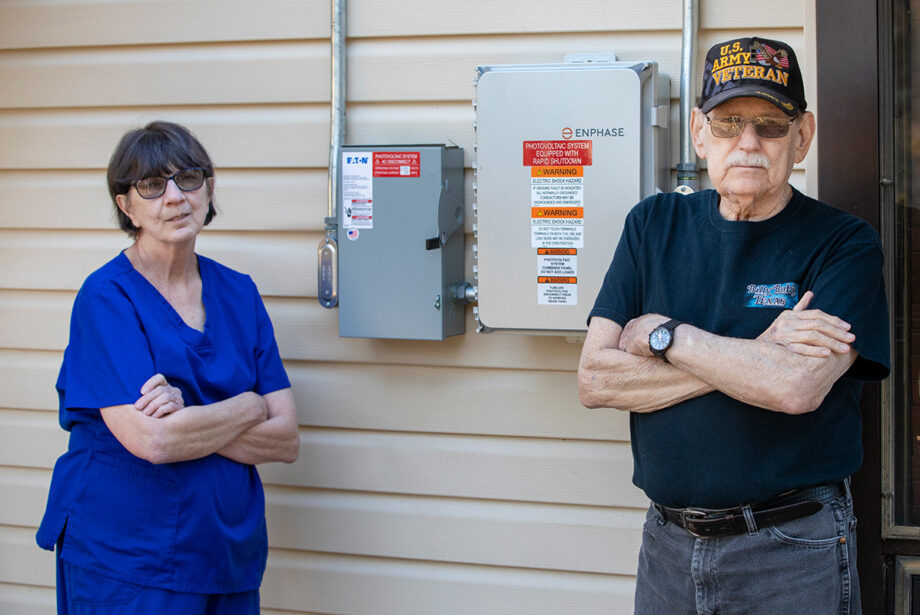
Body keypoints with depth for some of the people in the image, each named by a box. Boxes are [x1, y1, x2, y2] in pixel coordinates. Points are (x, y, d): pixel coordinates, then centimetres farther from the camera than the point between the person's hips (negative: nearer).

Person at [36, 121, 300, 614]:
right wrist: (249, 407, -9)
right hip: (124, 561, -5)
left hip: (232, 555, 5)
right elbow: (150, 440, -22)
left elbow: (286, 440, -2)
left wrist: (188, 420, -16)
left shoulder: (239, 293, 5)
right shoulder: (106, 297, -10)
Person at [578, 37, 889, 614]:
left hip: (793, 554, -3)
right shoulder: (655, 225, 4)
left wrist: (661, 335, -12)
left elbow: (796, 388, -23)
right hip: (667, 542, 3)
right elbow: (595, 379, -6)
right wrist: (752, 358, -14)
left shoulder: (845, 242, -7)